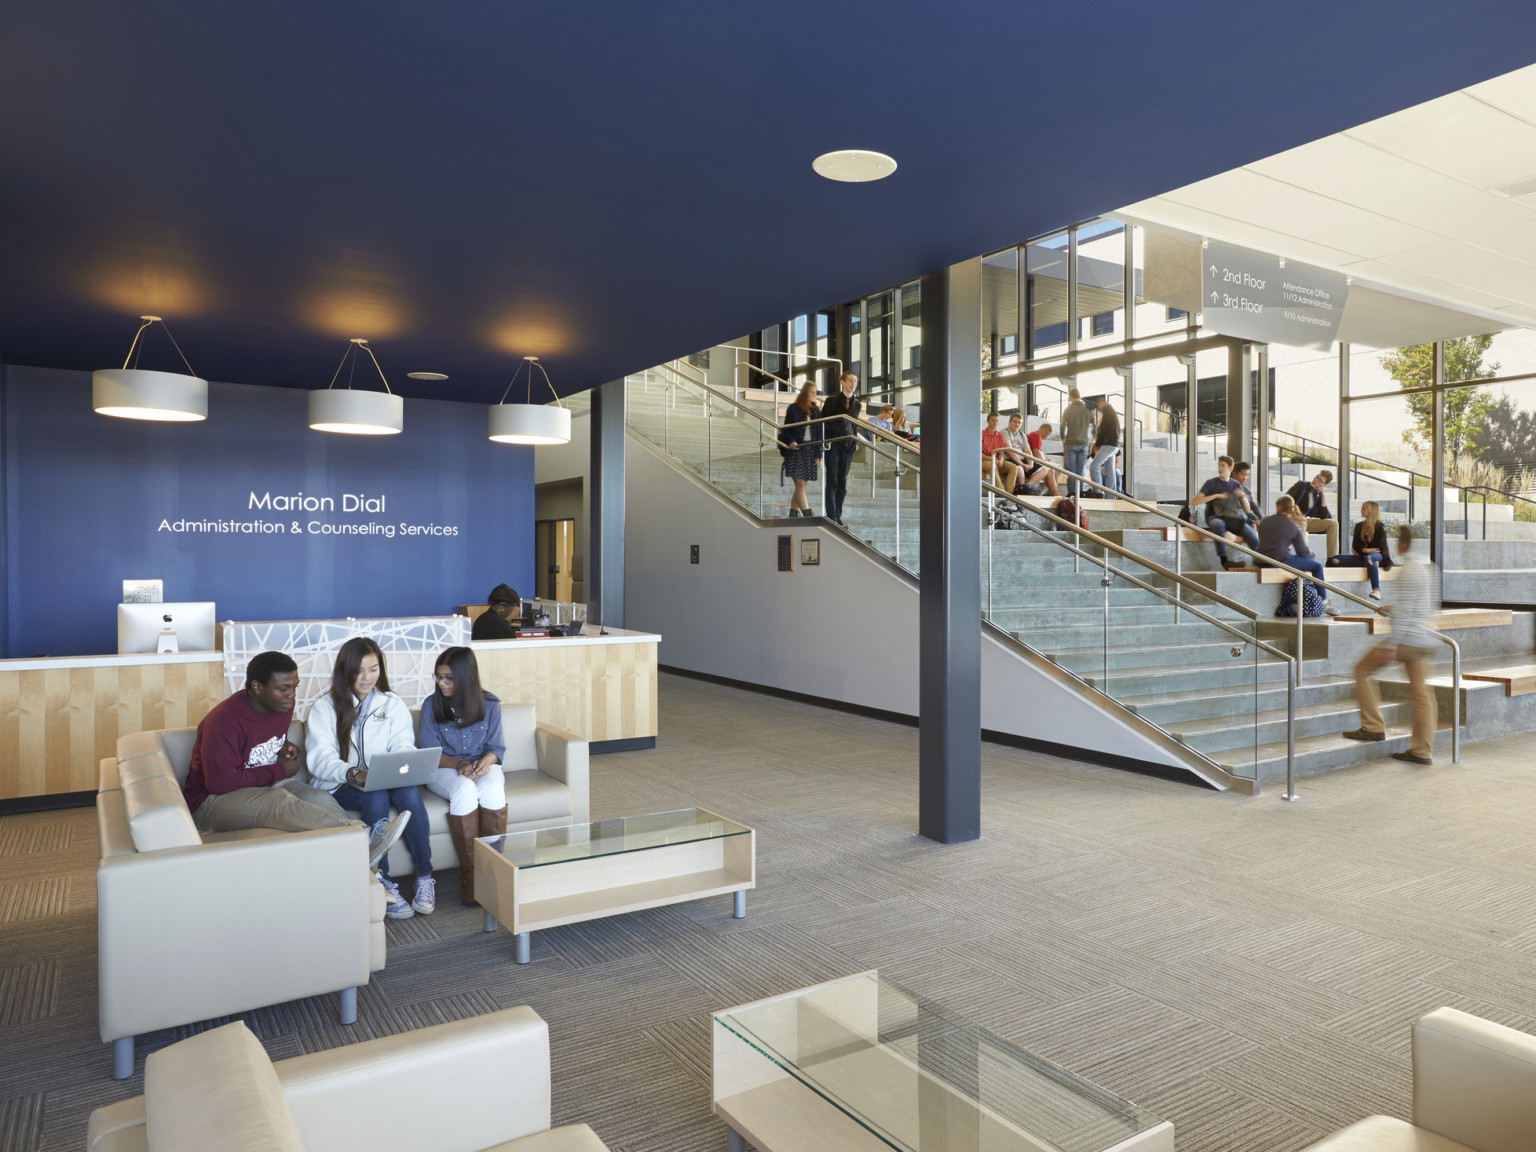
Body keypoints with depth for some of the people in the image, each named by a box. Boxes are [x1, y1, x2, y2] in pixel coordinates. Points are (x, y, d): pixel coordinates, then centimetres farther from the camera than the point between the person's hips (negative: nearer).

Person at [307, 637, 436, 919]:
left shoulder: (393, 704, 11)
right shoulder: (325, 708, 2)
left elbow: (403, 747, 0)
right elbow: (320, 758, -10)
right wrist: (352, 774, -31)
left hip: (385, 782, 2)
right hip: (340, 787, -2)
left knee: (409, 793, -31)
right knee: (376, 797, -34)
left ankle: (425, 877, -23)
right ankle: (383, 885, -26)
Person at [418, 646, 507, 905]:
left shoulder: (489, 705, 0)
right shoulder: (431, 705, -2)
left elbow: (497, 747, 4)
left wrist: (486, 761, -20)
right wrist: (459, 764, -19)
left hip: (482, 766, 1)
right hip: (443, 769, -1)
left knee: (493, 791, -35)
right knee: (465, 791, -36)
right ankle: (469, 871, -28)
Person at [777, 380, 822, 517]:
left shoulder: (816, 411, 12)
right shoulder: (793, 408, 0)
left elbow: (818, 433, 10)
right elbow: (786, 429, 1)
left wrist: (818, 454, 3)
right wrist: (791, 442, -18)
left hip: (810, 451, 4)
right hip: (795, 450, -4)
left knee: (800, 485, 5)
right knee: (800, 484, -11)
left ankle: (792, 515, 11)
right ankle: (808, 516, -15)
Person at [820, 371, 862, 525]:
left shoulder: (857, 404, 10)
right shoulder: (832, 400, -3)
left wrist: (855, 442, 8)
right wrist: (825, 440, -12)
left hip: (848, 445, 5)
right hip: (833, 444, -4)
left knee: (842, 482, 7)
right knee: (832, 482, -5)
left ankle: (838, 516, 13)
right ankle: (831, 517, -4)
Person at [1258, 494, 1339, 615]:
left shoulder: (1264, 521, 8)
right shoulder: (1294, 527, -4)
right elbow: (1303, 552, -1)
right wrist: (1314, 557, 22)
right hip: (1282, 561, -6)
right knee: (1317, 565, 9)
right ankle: (1324, 601, 14)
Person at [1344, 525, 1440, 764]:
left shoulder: (1408, 570, -14)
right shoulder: (1429, 567, 14)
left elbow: (1404, 612, -19)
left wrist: (1391, 646, -20)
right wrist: (1391, 608, 26)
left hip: (1407, 637, -9)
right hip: (1426, 641, 9)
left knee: (1363, 669, 6)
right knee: (1422, 692, 8)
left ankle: (1373, 727, 5)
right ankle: (1422, 750, 10)